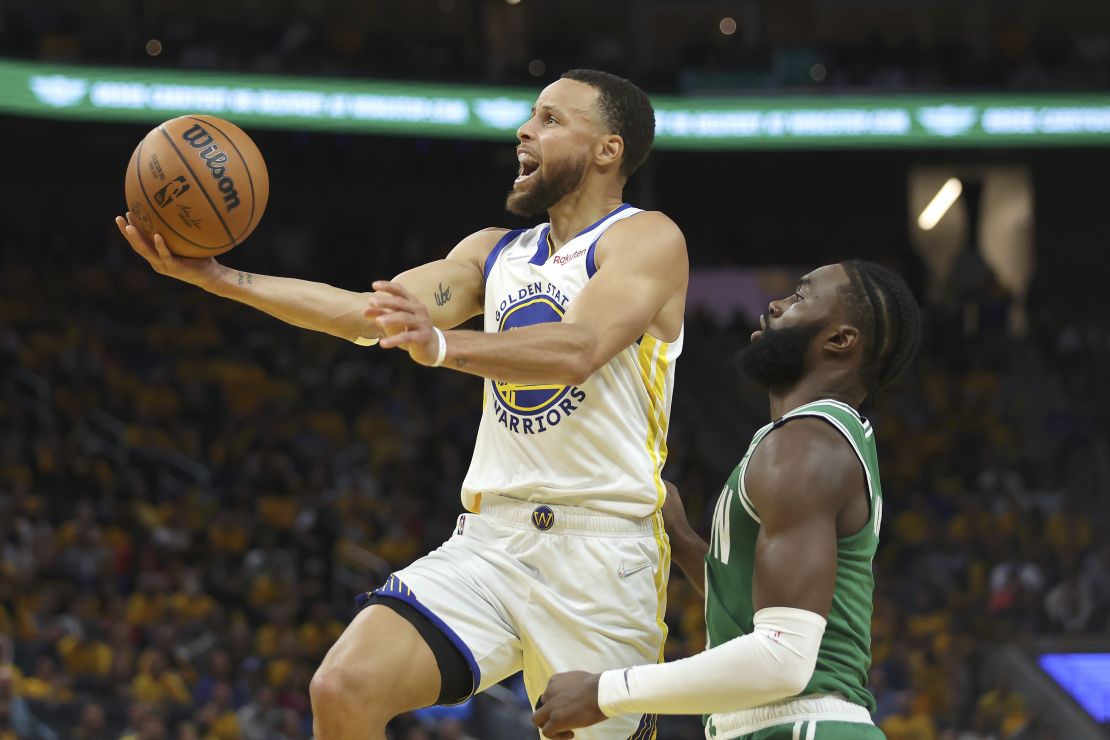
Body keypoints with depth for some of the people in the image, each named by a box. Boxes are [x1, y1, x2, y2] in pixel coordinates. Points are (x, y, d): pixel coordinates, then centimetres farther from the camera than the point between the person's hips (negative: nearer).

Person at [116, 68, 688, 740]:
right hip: (492, 540, 5)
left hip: (602, 555, -5)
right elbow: (370, 313, 10)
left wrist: (442, 344, -37)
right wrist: (216, 277, -1)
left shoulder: (648, 239, -2)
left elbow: (579, 349, -20)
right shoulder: (496, 251, 20)